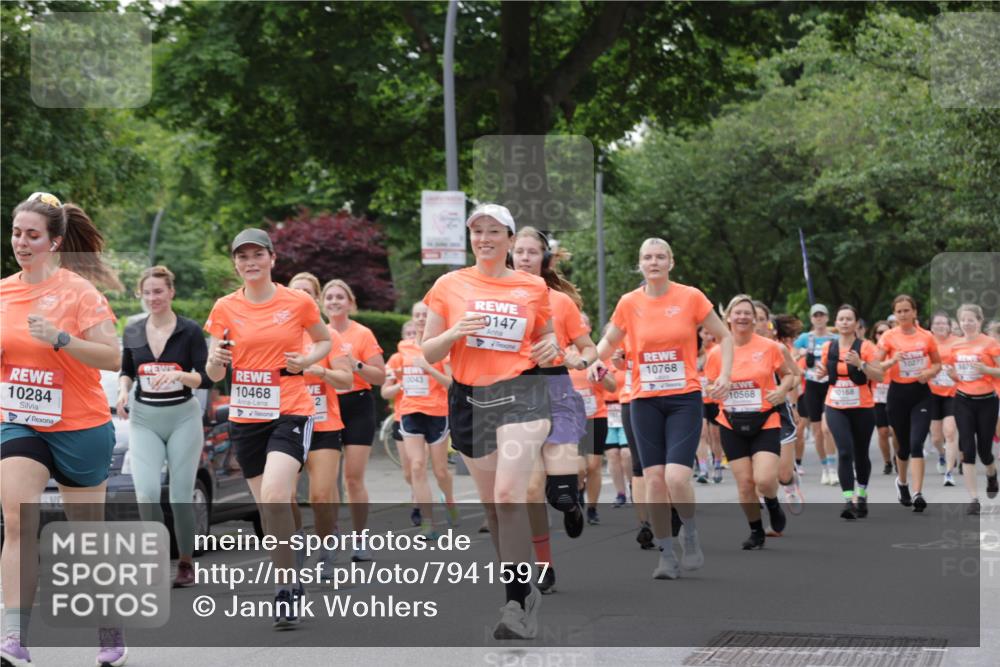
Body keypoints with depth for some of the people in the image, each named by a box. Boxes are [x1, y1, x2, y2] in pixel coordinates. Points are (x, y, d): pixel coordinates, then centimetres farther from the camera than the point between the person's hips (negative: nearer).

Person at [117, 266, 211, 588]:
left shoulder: (190, 330, -5)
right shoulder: (132, 333, 5)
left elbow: (207, 378, -8)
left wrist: (177, 375, -25)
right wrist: (123, 391, -2)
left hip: (183, 418, -2)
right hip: (144, 419, 2)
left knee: (181, 496, 1)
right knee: (146, 492, -14)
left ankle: (185, 564, 17)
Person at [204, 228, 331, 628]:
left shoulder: (298, 302, -1)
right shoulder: (225, 308, 3)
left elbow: (324, 341, 16)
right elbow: (214, 375, 5)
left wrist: (307, 361, -5)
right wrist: (215, 361, -19)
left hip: (291, 412, -3)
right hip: (245, 416, 3)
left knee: (273, 497, -22)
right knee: (266, 505, 9)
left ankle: (284, 590, -13)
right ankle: (289, 581, 25)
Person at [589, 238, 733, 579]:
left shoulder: (691, 297, -3)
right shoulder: (629, 303, 2)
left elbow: (724, 336, 6)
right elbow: (609, 340, 16)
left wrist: (724, 375, -7)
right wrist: (598, 359, -6)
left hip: (685, 398, -2)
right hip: (645, 400, 2)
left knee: (676, 477, -16)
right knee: (654, 480, -2)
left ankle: (691, 539, 10)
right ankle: (667, 555, 11)